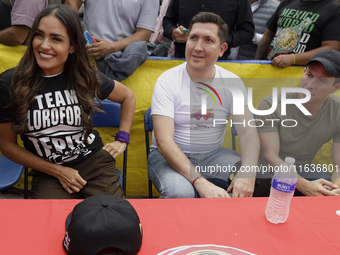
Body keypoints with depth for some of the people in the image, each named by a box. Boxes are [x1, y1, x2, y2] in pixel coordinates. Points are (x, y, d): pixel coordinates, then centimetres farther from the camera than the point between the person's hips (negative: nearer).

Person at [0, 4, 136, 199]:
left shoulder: (87, 78, -3)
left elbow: (128, 97, 16)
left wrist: (122, 140, 9)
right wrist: (58, 171, -5)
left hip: (95, 162, 1)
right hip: (47, 174, 0)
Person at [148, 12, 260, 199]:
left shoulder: (232, 83, -2)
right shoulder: (167, 81, -13)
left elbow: (248, 133, -10)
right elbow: (164, 142, -22)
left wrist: (248, 173, -32)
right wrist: (201, 182, -34)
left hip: (213, 155, 4)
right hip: (170, 156, -3)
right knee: (179, 192, -35)